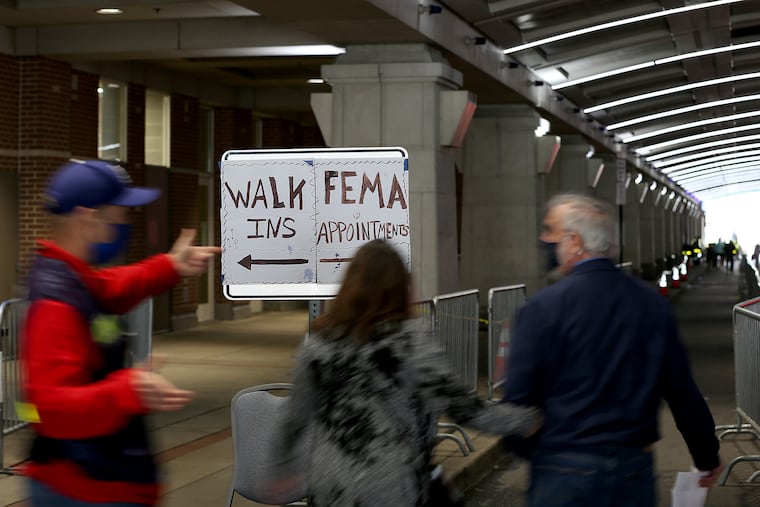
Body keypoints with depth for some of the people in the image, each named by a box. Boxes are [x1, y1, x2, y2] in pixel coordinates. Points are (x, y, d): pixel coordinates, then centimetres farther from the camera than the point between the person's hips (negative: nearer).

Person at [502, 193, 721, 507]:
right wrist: (707, 456, 20)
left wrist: (524, 450, 9)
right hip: (635, 473, 4)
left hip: (564, 472, -4)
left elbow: (518, 396, -11)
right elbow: (683, 391, 7)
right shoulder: (653, 304, 2)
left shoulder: (544, 307, -11)